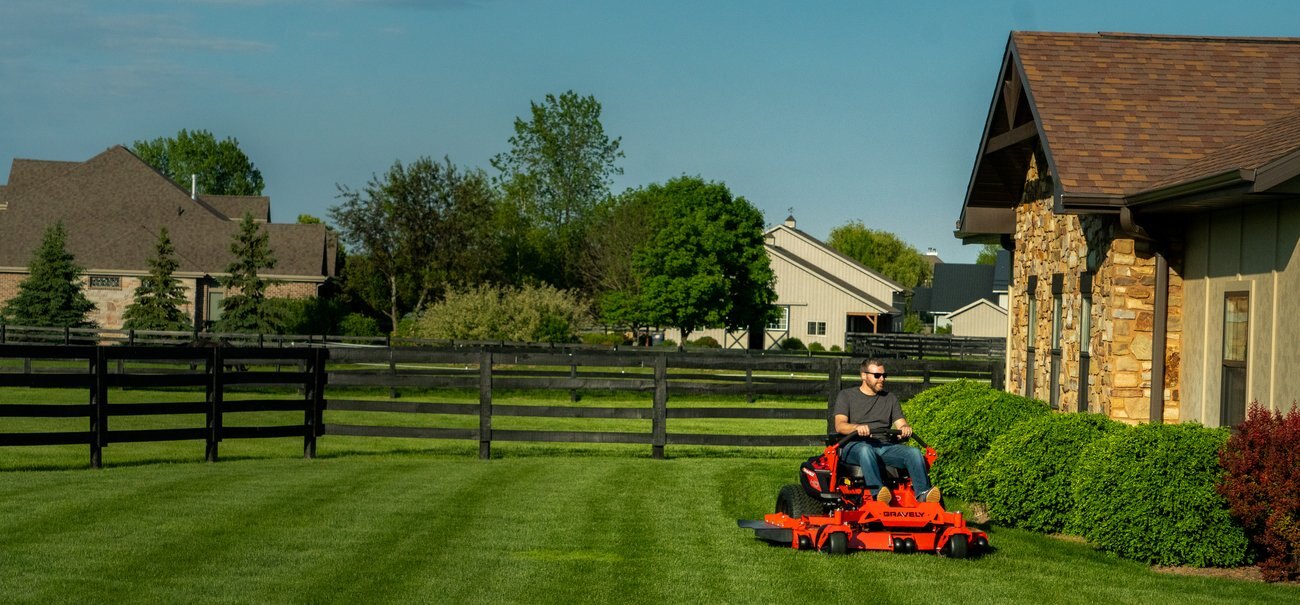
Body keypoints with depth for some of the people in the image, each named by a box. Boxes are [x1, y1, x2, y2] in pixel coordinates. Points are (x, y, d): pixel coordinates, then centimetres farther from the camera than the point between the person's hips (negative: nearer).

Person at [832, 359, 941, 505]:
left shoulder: (891, 398, 24)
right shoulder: (846, 396, 11)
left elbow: (900, 423, 14)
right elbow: (839, 426, -4)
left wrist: (905, 427, -13)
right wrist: (857, 427, -27)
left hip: (884, 445, 4)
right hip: (855, 445, -4)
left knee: (914, 452, -24)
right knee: (866, 450, -40)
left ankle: (923, 494, -42)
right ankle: (877, 492, -59)